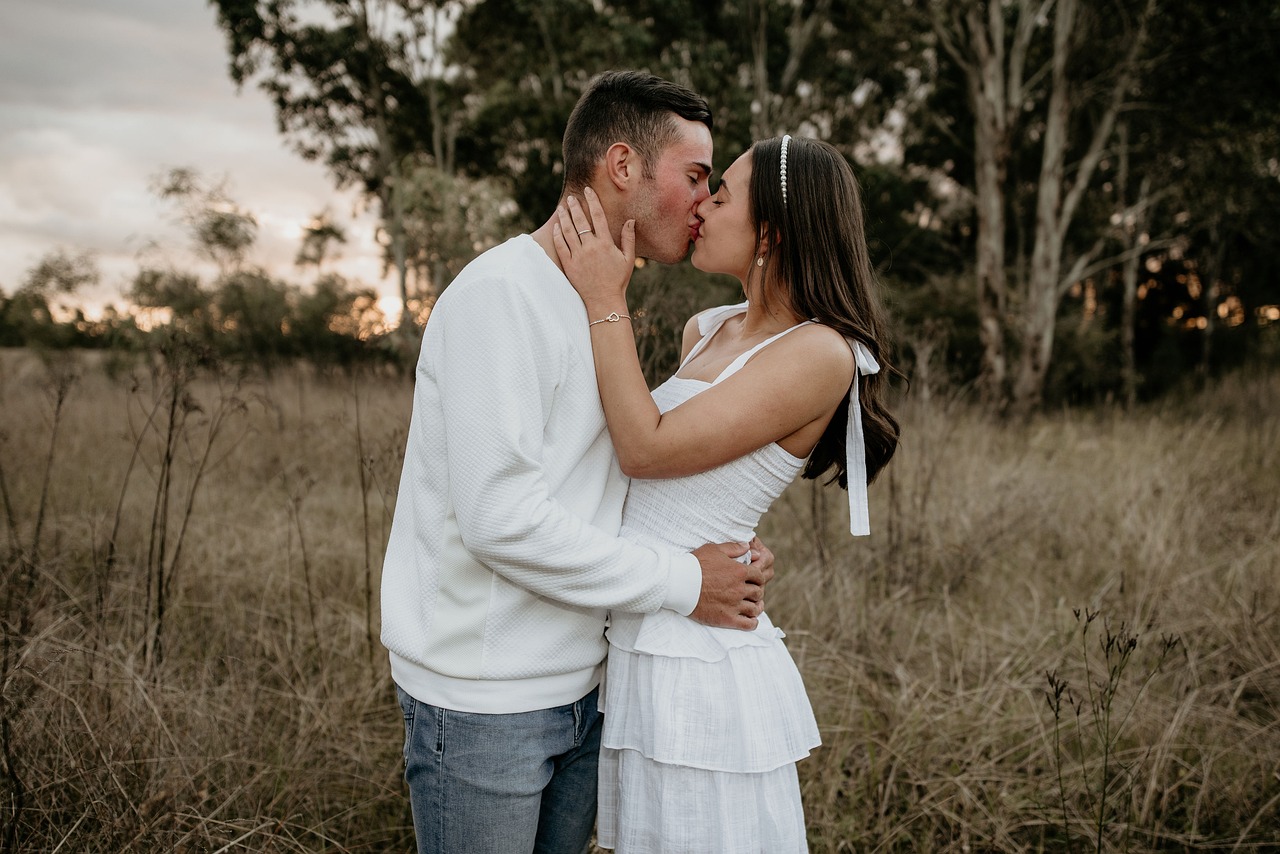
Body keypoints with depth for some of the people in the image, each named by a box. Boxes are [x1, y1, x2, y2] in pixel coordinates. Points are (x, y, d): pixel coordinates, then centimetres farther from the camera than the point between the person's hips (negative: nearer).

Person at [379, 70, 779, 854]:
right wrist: (681, 582, -17)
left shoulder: (602, 309, 13)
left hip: (580, 689, 8)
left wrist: (730, 556, -3)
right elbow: (500, 517, -25)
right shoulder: (500, 295, -17)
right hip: (485, 700, -8)